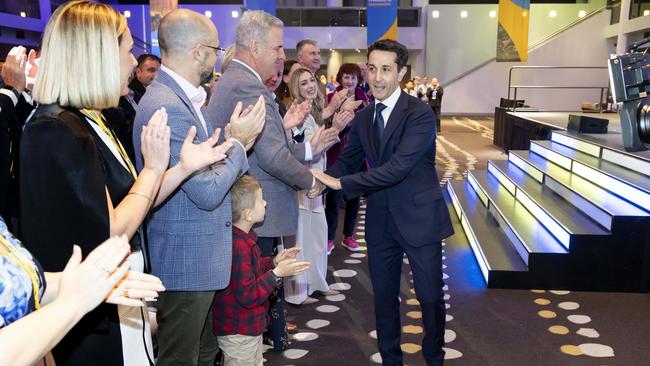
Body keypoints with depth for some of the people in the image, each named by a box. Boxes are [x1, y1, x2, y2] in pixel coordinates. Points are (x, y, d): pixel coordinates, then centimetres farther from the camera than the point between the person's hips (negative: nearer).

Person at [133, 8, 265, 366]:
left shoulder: (185, 97, 8)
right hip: (186, 260, -10)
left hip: (202, 255, 10)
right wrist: (237, 141, -12)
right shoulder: (167, 107, -23)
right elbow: (207, 192, -24)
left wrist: (238, 141, -6)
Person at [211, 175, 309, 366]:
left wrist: (274, 262, 6)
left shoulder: (242, 238, 2)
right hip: (239, 334, -10)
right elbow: (247, 296, -28)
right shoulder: (239, 246, -30)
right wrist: (277, 273, -25)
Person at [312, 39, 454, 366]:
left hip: (419, 217, -5)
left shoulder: (420, 114, -16)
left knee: (430, 296, 8)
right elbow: (347, 161, 8)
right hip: (380, 220, 6)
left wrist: (340, 182, -27)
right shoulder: (363, 118, 6)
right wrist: (321, 180, -14)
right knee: (383, 296, 15)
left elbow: (397, 167, -26)